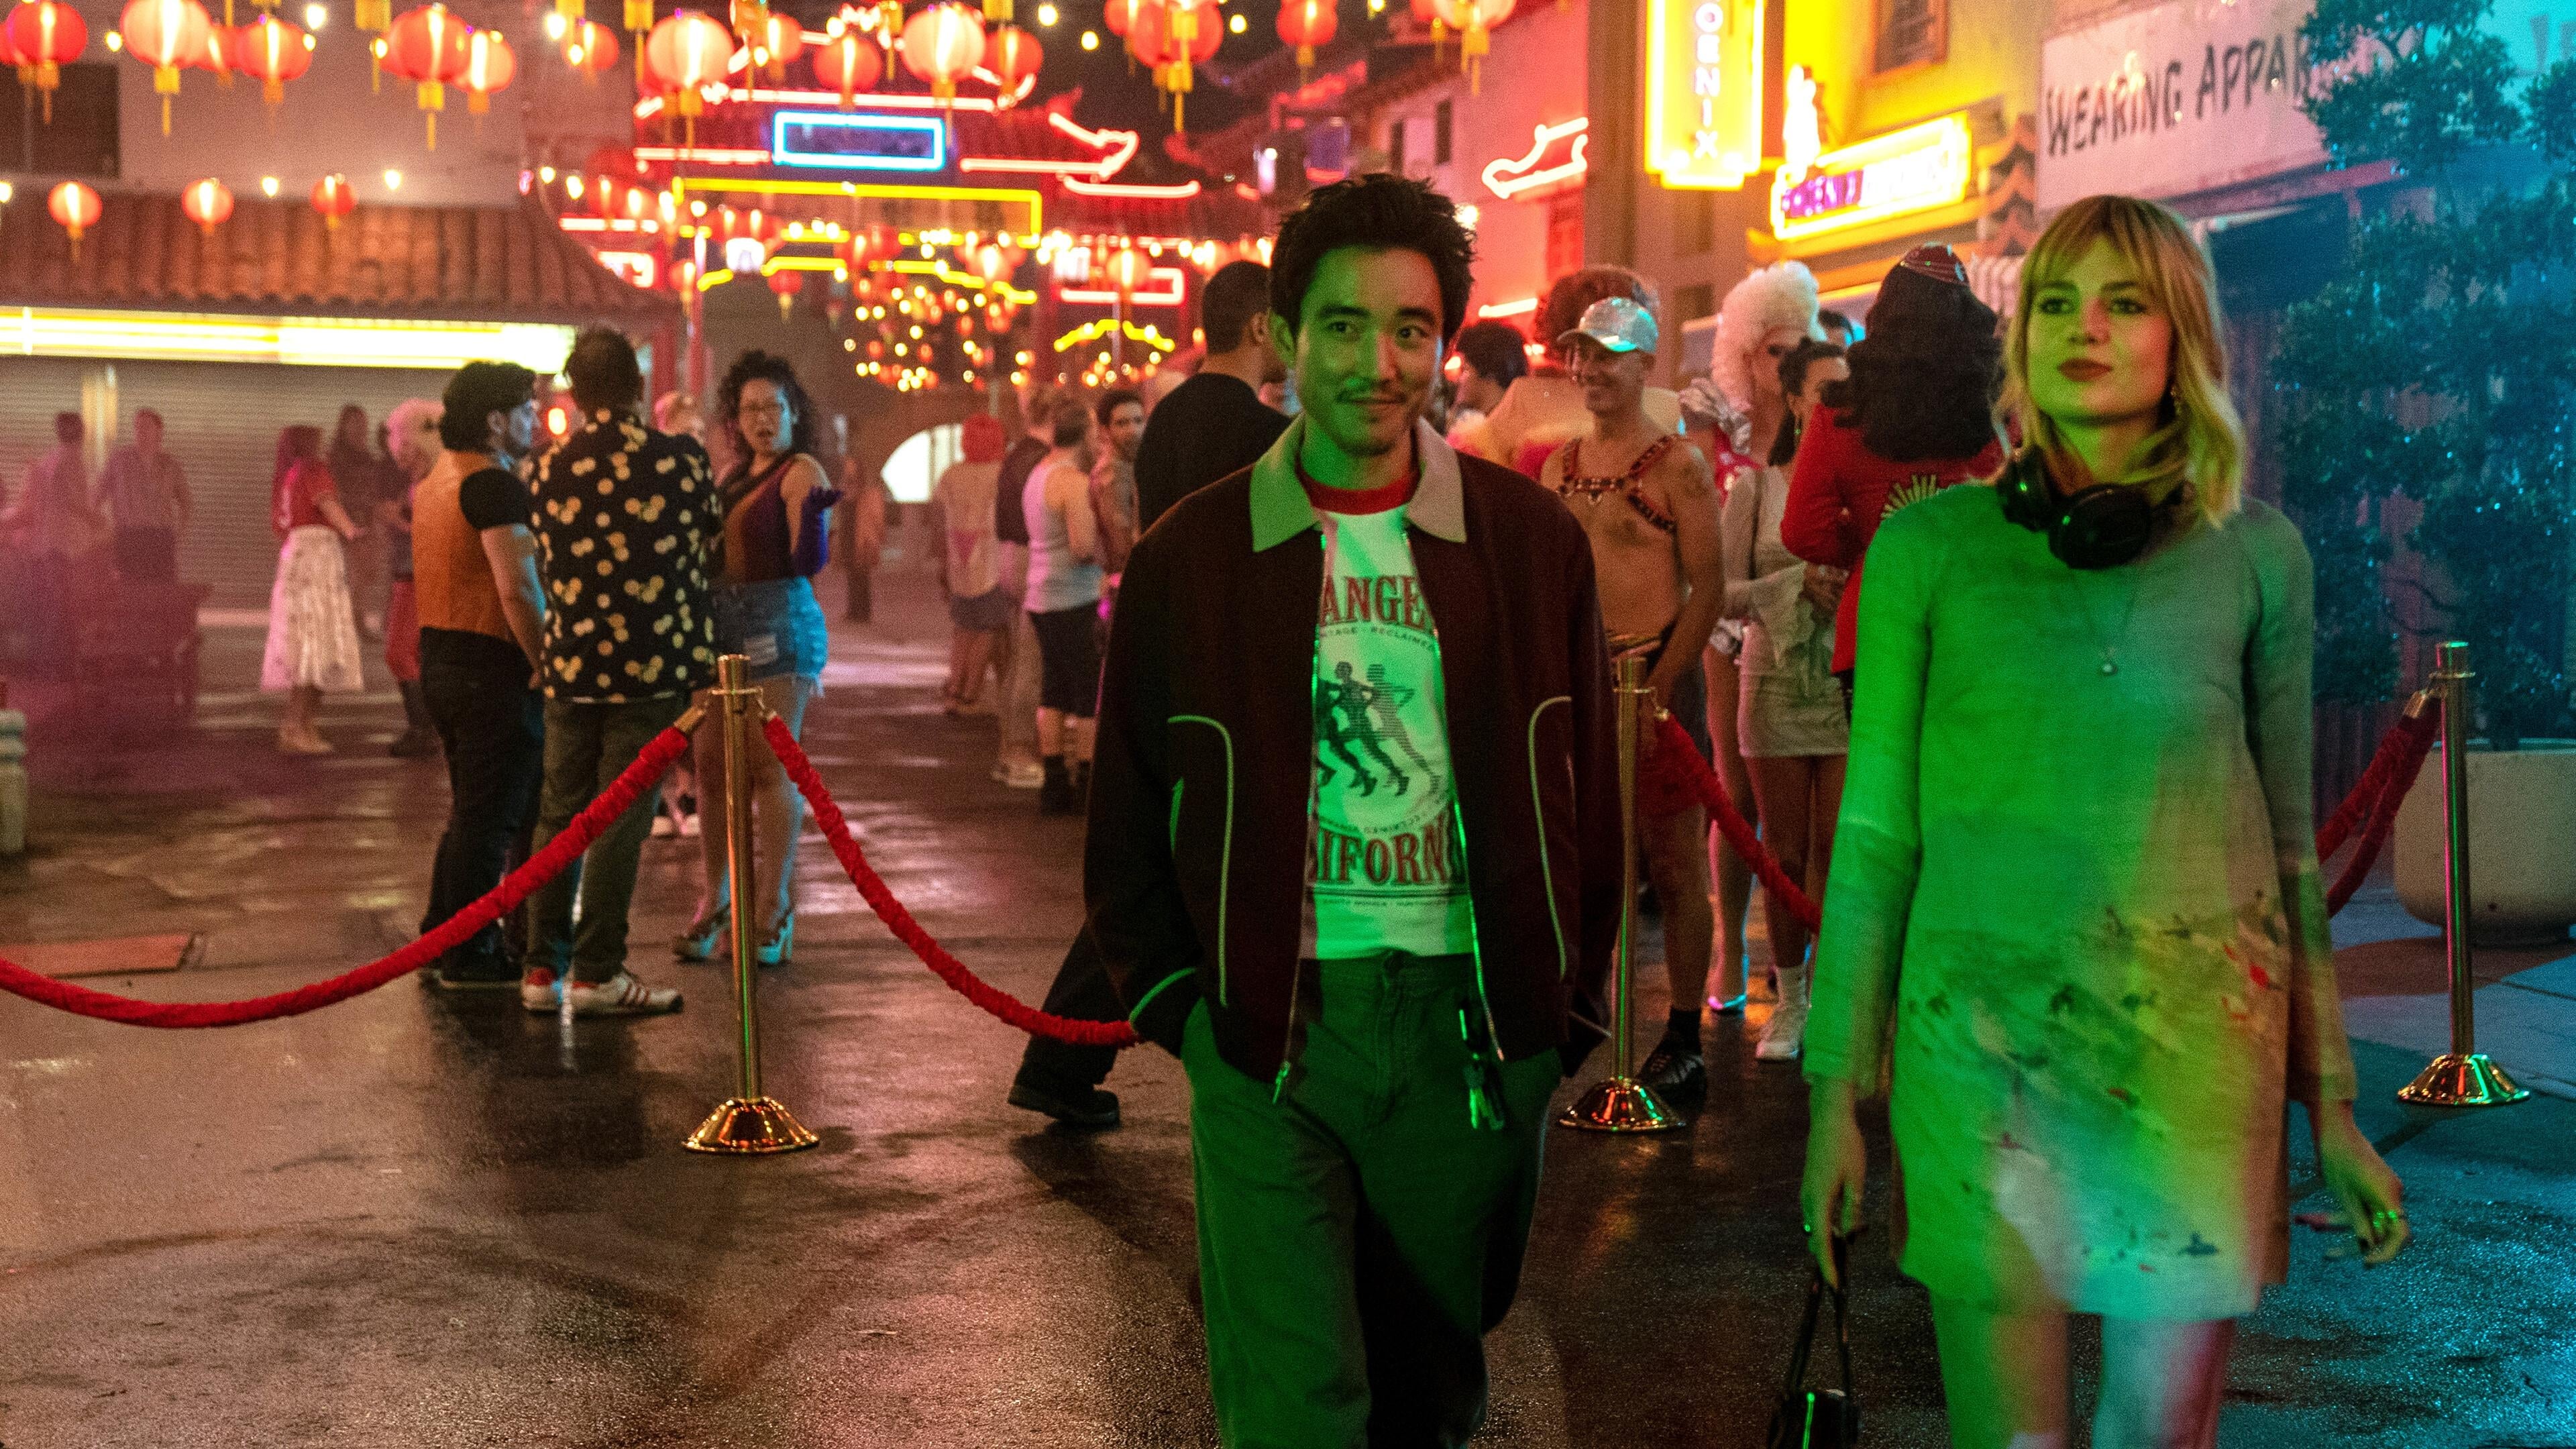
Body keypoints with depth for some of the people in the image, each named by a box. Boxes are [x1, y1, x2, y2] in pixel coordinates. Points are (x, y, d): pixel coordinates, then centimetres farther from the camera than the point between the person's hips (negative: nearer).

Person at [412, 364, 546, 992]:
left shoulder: (437, 480, 17)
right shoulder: (494, 483, -15)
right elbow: (519, 589, -24)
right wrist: (549, 665, -16)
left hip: (441, 658, 10)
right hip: (493, 666, -10)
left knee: (471, 811, 19)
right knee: (491, 815, -2)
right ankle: (469, 956, 3)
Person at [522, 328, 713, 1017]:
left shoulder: (550, 470, 2)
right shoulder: (680, 460, -5)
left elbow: (547, 569, 11)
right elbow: (710, 548, 7)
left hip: (570, 667, 3)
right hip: (653, 666, -3)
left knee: (559, 816, 11)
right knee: (621, 818, 0)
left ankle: (542, 968, 14)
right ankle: (597, 972, 1)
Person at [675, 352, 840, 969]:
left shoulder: (802, 472, -6)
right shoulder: (732, 476, 16)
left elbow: (810, 562, -18)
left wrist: (815, 513, -31)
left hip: (779, 625, -7)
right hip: (720, 626, 7)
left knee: (771, 768, -6)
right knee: (713, 766, 7)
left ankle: (773, 908, 0)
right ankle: (715, 899, 18)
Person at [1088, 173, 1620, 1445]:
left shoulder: (1530, 542, 2)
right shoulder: (1190, 558, 0)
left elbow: (1585, 793, 7)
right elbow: (1128, 820, 7)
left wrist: (1564, 1006, 4)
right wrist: (1179, 1003, 1)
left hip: (1471, 1030, 2)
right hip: (1268, 1034, -1)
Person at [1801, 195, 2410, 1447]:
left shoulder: (2255, 554, 5)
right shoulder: (1931, 544, 2)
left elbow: (2289, 844, 11)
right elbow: (1877, 827, 4)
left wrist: (2331, 1108, 9)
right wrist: (1837, 1088, 2)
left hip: (2197, 1046, 1)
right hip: (1982, 1043, -1)